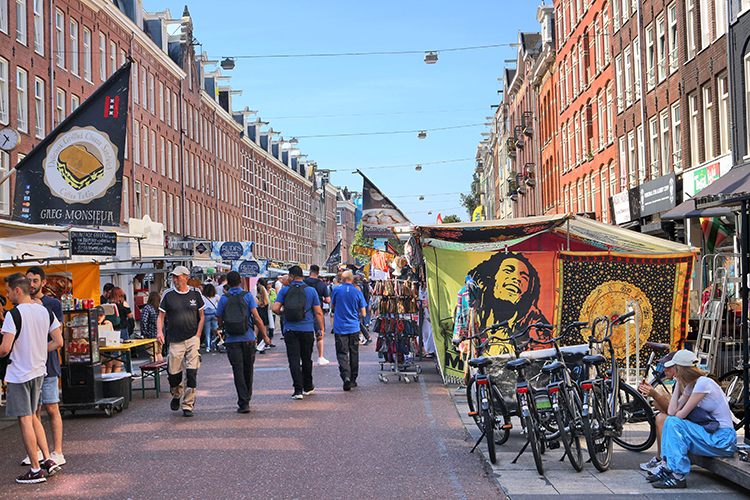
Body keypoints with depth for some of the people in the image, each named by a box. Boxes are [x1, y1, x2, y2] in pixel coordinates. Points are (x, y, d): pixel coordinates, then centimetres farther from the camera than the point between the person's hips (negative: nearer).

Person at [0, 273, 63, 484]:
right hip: (39, 371, 7)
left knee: (25, 420, 0)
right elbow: (58, 342, 5)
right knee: (33, 417, 19)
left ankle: (36, 470, 4)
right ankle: (48, 460, 15)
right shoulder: (46, 312, 4)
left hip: (19, 374, -7)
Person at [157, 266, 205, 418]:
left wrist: (197, 335, 1)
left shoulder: (195, 294, 6)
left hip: (192, 339, 0)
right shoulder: (168, 295, 3)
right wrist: (159, 331, -13)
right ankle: (176, 396, 33)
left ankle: (188, 405, -1)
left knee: (191, 372, -8)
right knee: (173, 373, 2)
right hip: (175, 341, 0)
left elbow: (201, 316, 12)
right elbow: (161, 316, 6)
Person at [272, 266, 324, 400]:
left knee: (294, 360, -2)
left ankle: (298, 390, -12)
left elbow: (275, 308, -7)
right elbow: (318, 312, 0)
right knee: (306, 359, 15)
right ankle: (307, 387, 27)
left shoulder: (284, 290, -1)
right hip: (307, 330, 1)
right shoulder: (311, 291, 1)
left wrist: (282, 313, 14)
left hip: (290, 330, -1)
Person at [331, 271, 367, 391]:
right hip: (354, 327, 2)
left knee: (342, 353, -2)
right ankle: (353, 380, 19)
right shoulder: (358, 292, -2)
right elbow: (363, 314, 0)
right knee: (354, 353, 13)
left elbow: (332, 308, 12)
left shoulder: (337, 290, -4)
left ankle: (346, 376, -23)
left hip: (340, 328, -2)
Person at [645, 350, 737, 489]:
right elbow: (672, 411, 1)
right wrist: (678, 384, 4)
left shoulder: (704, 383, -17)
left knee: (674, 423, -20)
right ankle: (668, 468, 2)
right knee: (670, 420, 1)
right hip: (710, 432, 9)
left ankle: (679, 477, -18)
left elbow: (680, 415, -16)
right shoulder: (691, 386, 11)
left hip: (722, 441, -9)